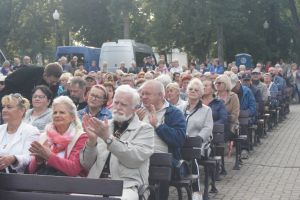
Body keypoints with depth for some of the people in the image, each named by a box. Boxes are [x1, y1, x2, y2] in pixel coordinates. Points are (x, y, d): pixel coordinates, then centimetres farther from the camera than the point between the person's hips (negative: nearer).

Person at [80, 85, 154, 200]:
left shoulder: (144, 129, 6)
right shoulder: (103, 126, 15)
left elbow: (135, 159, -13)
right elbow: (86, 164, 11)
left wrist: (108, 138, -19)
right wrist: (92, 141, -7)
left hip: (126, 186, -3)